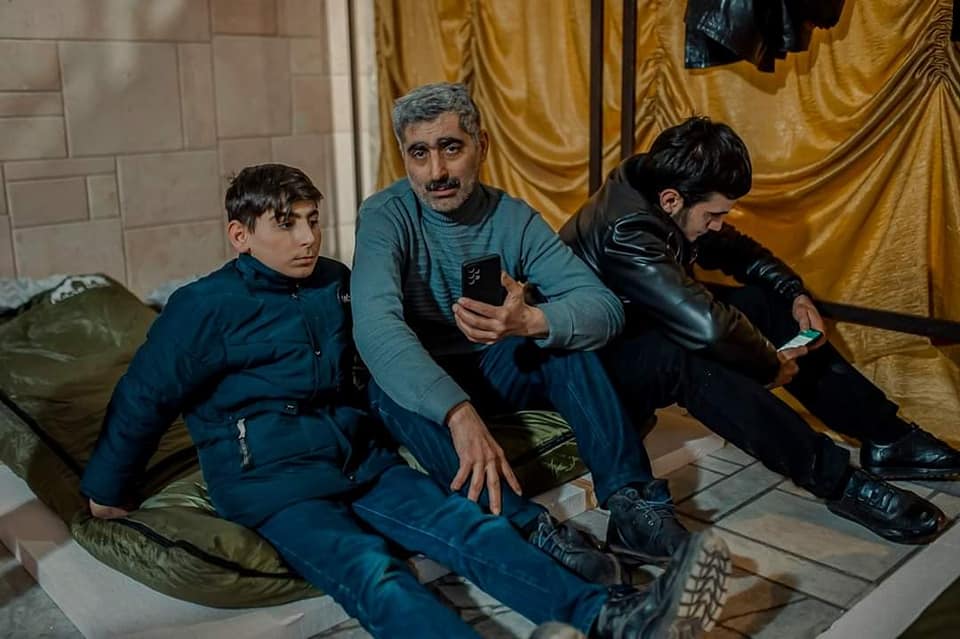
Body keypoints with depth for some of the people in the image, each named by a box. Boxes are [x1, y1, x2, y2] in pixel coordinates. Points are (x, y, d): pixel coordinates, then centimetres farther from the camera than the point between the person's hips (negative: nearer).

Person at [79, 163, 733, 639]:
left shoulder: (336, 282, 11)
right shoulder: (205, 306, -5)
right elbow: (141, 401, 2)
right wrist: (107, 494, 10)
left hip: (357, 456, 6)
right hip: (273, 482, -6)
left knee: (468, 525, -18)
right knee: (374, 575, -32)